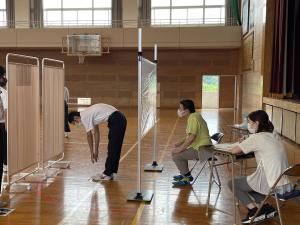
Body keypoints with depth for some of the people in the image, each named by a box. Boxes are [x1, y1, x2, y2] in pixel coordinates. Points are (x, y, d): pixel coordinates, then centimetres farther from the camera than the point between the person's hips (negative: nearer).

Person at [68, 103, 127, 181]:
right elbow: (96, 133, 25)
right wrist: (96, 151, 26)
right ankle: (110, 172, 21)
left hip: (116, 121, -10)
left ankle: (107, 174, 4)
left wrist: (92, 152, 7)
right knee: (115, 149, 14)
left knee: (112, 149, -3)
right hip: (120, 119, 10)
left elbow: (89, 135, -3)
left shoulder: (84, 117, -6)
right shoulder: (89, 114, 21)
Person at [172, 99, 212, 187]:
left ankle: (187, 178, 0)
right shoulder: (194, 116, 13)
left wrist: (180, 148, -20)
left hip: (201, 149, -11)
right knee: (174, 151, 16)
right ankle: (185, 174, 26)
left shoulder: (193, 118, -20)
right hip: (199, 146, 11)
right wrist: (180, 143, 12)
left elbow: (191, 137, -28)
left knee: (176, 156, -15)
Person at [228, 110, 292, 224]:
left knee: (232, 184, 10)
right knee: (246, 182, 30)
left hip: (272, 185, -8)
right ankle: (267, 208, 17)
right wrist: (245, 144, 9)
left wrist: (241, 146, 10)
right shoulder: (274, 135, 11)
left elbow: (234, 151, -12)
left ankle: (254, 211, 5)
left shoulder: (257, 137, -12)